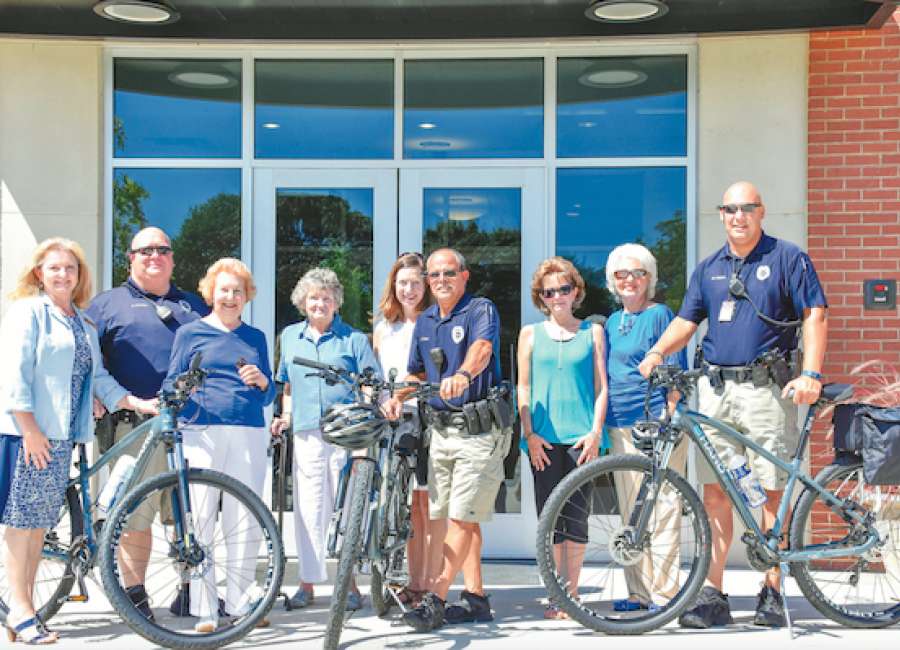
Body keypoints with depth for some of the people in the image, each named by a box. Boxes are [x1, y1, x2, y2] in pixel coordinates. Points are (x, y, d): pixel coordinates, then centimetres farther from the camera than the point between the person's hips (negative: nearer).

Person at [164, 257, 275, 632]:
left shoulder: (255, 338, 18)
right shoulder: (190, 333, 9)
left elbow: (268, 397, 19)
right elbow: (171, 385, 8)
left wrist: (261, 380, -2)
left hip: (249, 436, 3)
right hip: (202, 433, -3)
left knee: (245, 521, 3)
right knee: (200, 521, -4)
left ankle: (240, 603, 13)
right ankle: (204, 610, 1)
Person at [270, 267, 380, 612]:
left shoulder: (353, 339, 7)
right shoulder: (290, 336, 17)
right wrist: (286, 416, 11)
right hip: (306, 433, 3)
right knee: (308, 509, 2)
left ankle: (351, 584, 6)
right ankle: (307, 581, 10)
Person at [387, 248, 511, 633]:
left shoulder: (481, 310, -8)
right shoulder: (424, 322, 13)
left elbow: (481, 347, -29)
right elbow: (417, 373, 22)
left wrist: (463, 374, -50)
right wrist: (399, 397, 2)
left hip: (480, 429, -7)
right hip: (441, 429, 8)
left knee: (461, 518, -8)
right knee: (457, 518, 10)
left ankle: (435, 601, -7)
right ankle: (475, 598, 17)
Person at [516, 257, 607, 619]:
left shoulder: (592, 332, 10)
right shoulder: (531, 334, 11)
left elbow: (601, 386, 7)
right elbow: (523, 388, 9)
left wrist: (596, 431, -4)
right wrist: (529, 434, -1)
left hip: (581, 437, -1)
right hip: (543, 438, 1)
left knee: (576, 518, -2)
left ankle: (572, 594, 7)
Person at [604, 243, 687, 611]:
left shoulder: (660, 315, -2)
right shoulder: (612, 322, 19)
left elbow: (675, 373, -6)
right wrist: (601, 423, 19)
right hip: (620, 427, 7)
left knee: (661, 510, -7)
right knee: (630, 513, 9)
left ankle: (665, 594, -2)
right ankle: (639, 592, 16)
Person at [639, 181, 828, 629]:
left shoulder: (788, 258, 3)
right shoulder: (708, 268, 16)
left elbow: (815, 315, -3)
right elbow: (686, 321, 16)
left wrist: (810, 374, -14)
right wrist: (657, 352, -4)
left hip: (768, 388, -4)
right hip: (716, 388, 4)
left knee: (772, 490, -2)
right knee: (714, 490, 1)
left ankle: (771, 592, 8)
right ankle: (711, 595, 3)